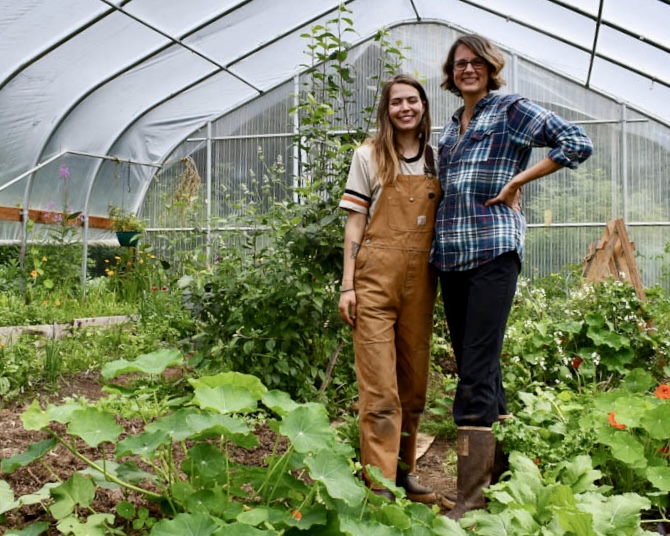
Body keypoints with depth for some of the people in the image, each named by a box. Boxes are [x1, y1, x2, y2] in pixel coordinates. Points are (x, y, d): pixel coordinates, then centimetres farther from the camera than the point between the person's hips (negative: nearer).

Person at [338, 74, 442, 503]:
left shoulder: (437, 158, 14)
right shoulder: (369, 155, 5)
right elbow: (355, 222, 2)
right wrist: (347, 284, -6)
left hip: (422, 279, 4)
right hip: (377, 276, -4)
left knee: (415, 380, 9)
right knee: (380, 384, -6)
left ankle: (405, 471, 21)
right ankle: (380, 483, -1)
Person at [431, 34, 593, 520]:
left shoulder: (512, 110, 2)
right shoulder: (450, 129, 22)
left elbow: (578, 143, -5)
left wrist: (516, 181, -8)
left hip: (493, 249, -7)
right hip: (450, 255, 7)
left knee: (476, 371, -10)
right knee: (473, 365, 10)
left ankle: (471, 498, -5)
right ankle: (495, 467, 22)